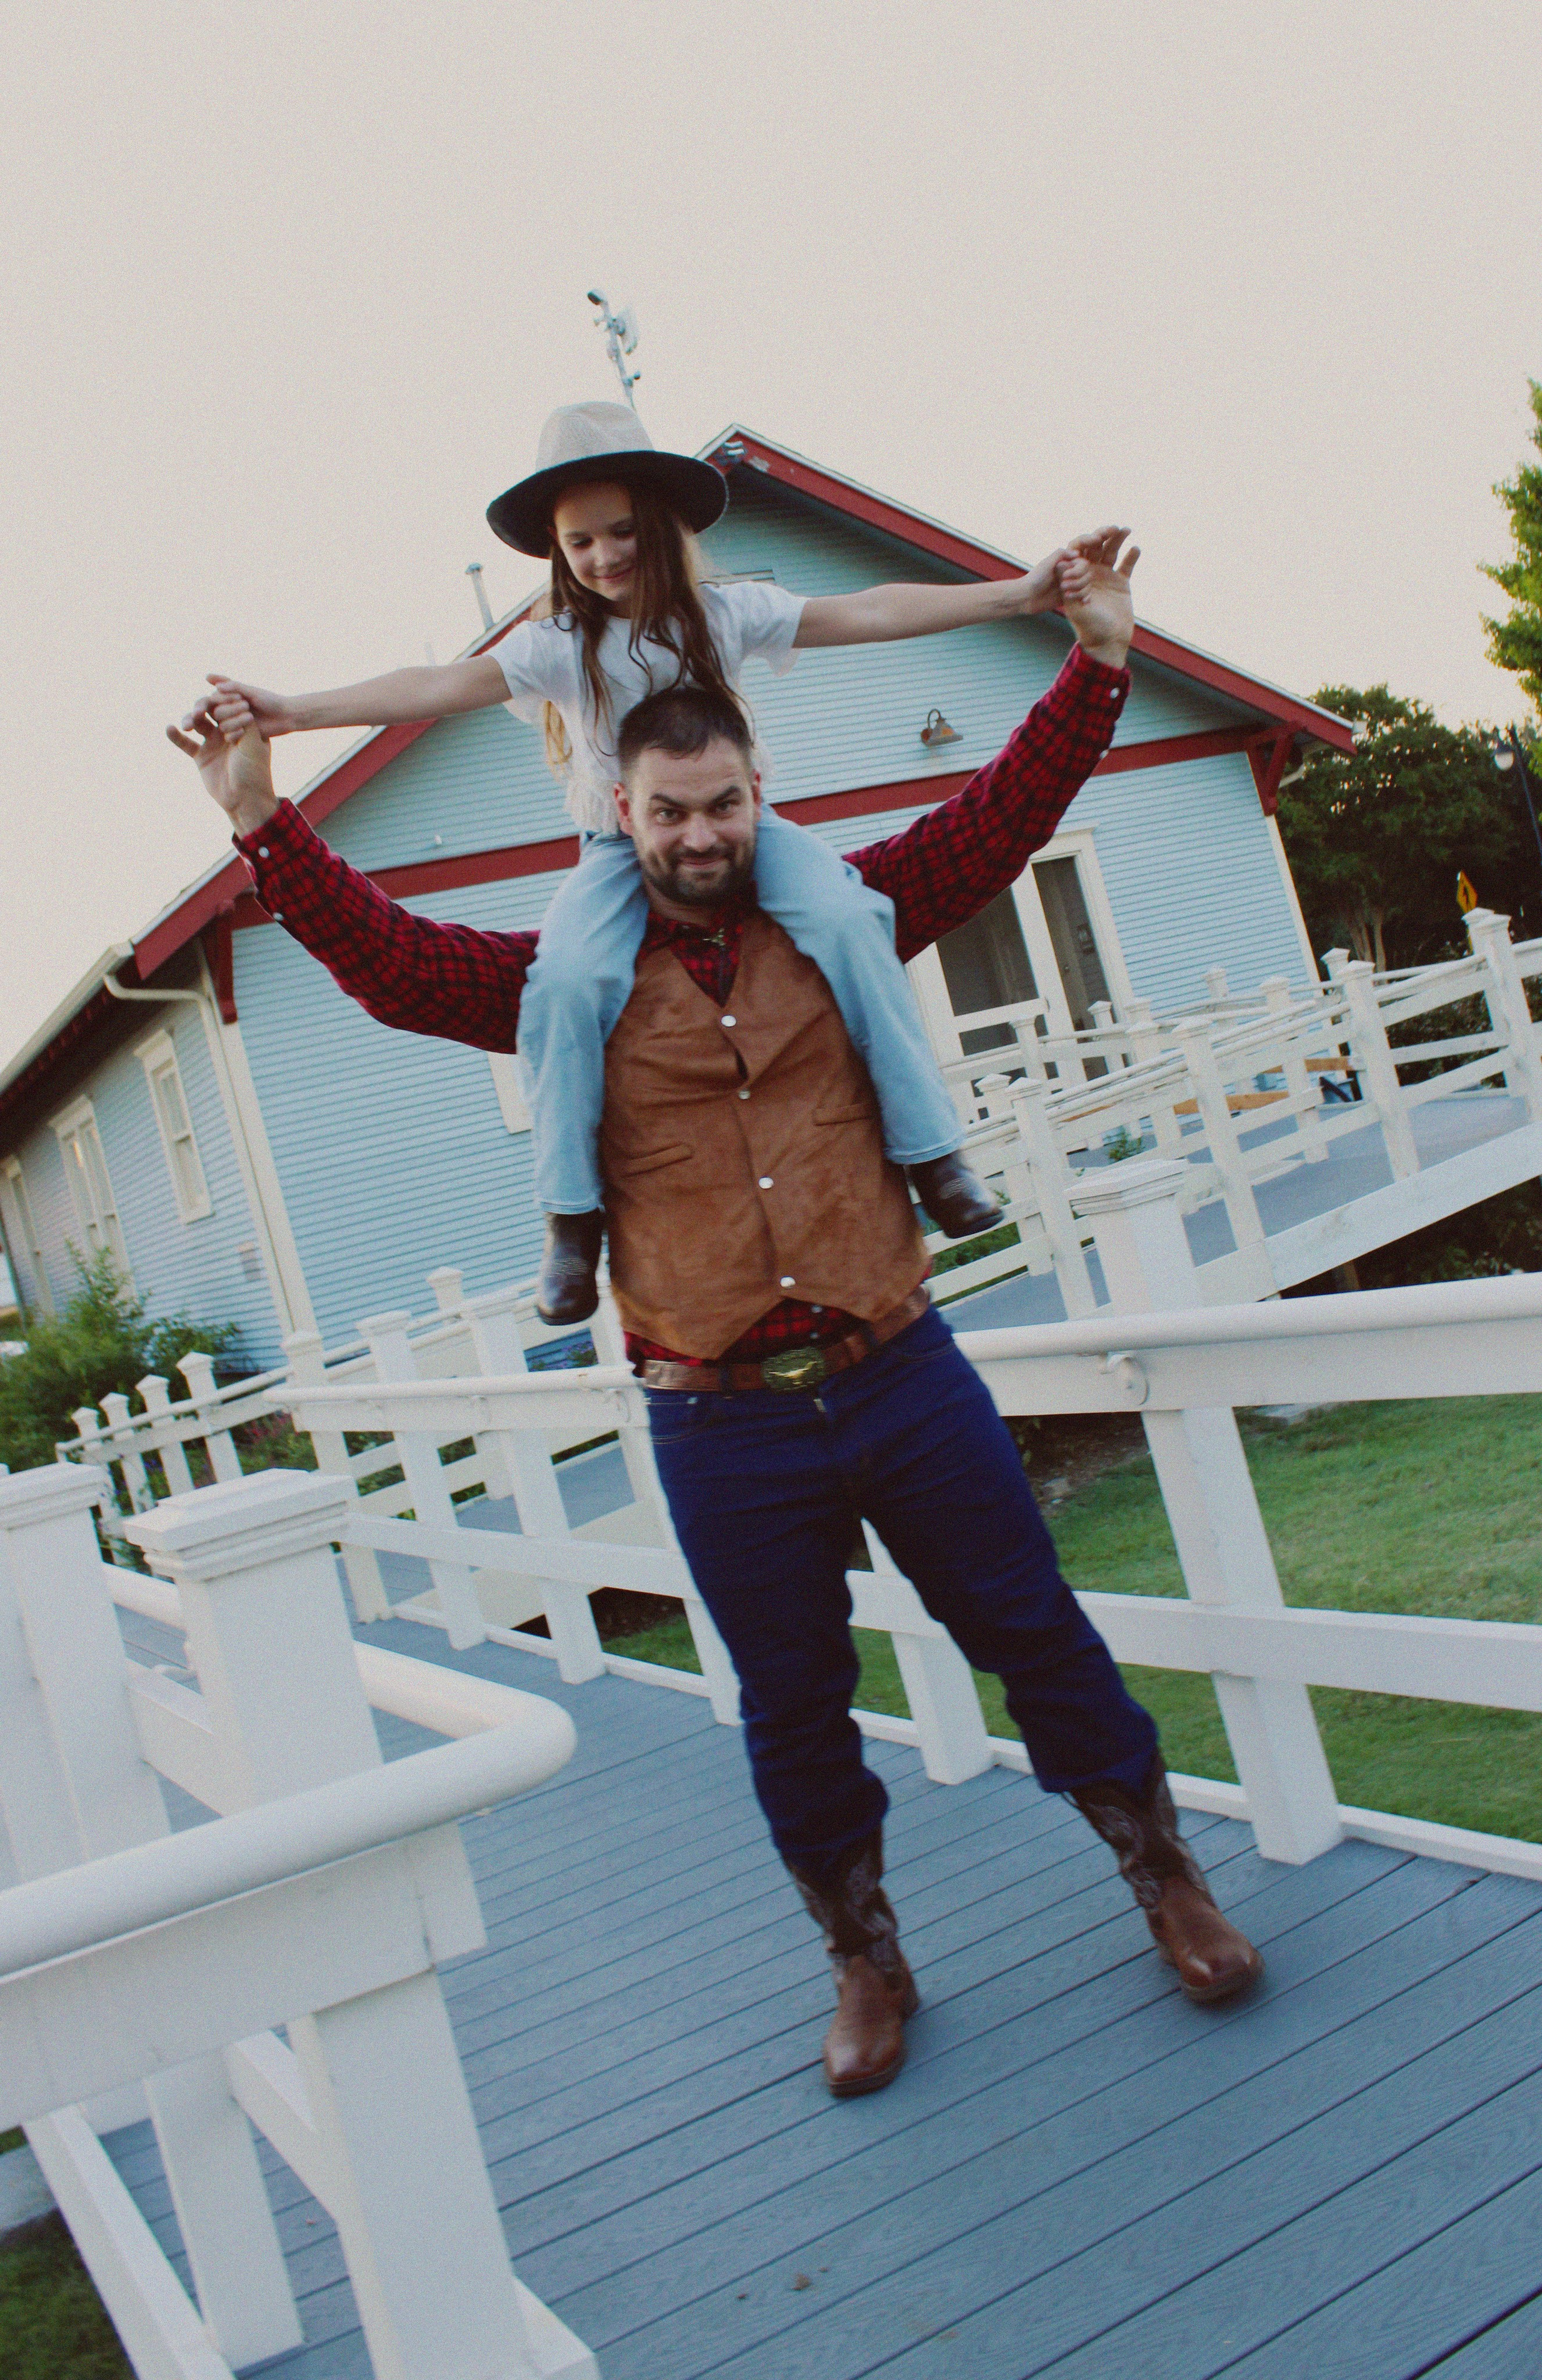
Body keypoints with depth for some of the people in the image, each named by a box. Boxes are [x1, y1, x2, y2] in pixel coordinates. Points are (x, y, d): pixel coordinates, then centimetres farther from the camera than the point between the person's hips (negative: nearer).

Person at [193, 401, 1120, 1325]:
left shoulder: (726, 612, -1)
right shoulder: (557, 645, -6)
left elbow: (869, 613, -4)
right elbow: (446, 685, -18)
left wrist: (1021, 591, -8)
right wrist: (295, 710, -31)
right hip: (620, 851, -1)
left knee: (844, 918, -28)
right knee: (569, 977, -30)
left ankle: (932, 1149, -15)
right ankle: (573, 1217, -16)